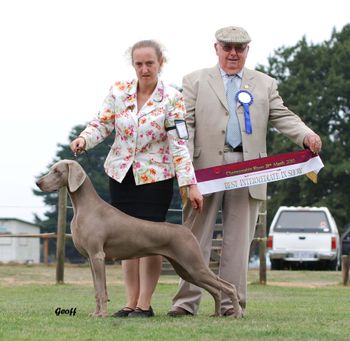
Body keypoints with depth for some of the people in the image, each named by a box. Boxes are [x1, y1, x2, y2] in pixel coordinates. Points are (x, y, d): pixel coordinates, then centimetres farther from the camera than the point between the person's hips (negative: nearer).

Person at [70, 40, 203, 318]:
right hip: (122, 175, 4)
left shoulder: (172, 99, -10)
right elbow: (102, 123, 3)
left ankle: (144, 304, 0)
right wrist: (85, 139, -19)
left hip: (154, 178, -4)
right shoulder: (119, 91, 0)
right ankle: (131, 303, 11)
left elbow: (179, 143, -13)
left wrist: (190, 183, -20)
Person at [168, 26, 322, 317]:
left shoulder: (265, 84, 17)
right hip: (206, 167, -1)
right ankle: (187, 302, 2)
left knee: (238, 240, 2)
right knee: (196, 237, -1)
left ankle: (231, 303, 5)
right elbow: (186, 124, 4)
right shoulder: (195, 81, 12)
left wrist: (307, 136, -12)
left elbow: (282, 117, 8)